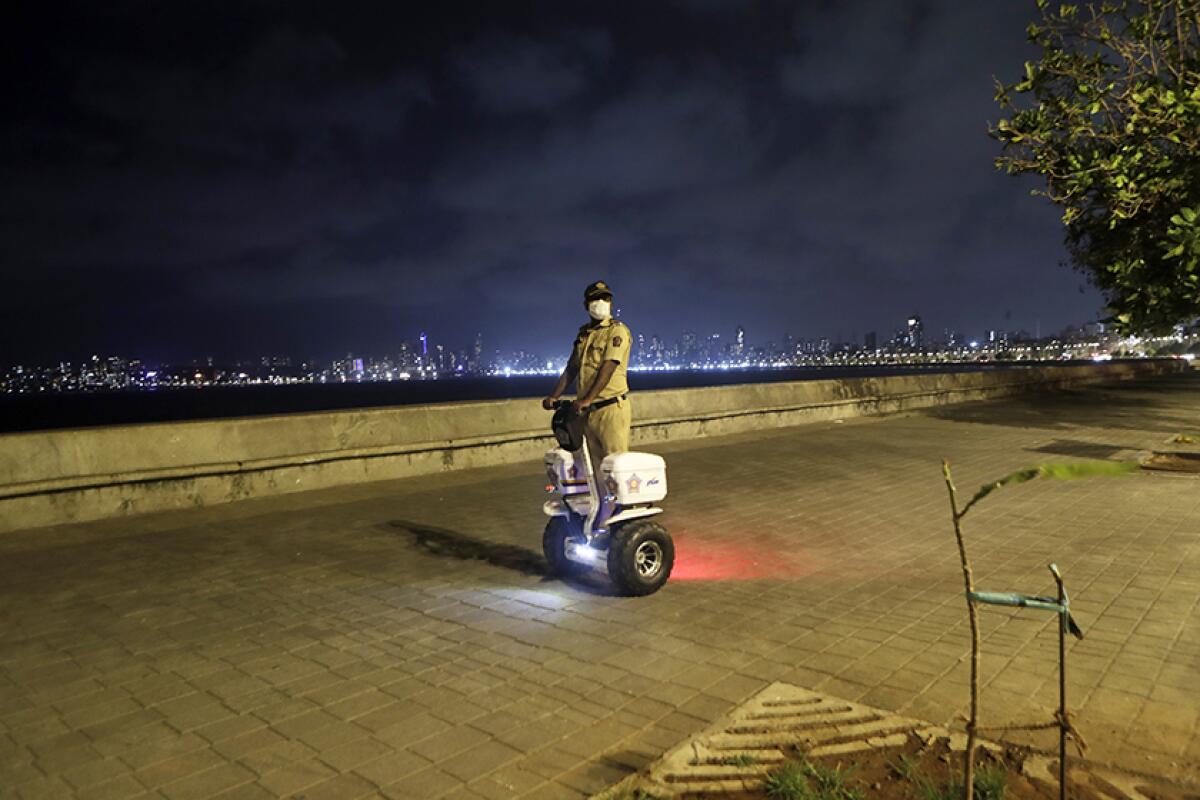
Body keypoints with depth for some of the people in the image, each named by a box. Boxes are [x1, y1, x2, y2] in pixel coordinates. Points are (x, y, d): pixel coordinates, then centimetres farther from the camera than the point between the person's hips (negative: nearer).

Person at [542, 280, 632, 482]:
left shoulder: (617, 330, -5)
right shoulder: (584, 333, 18)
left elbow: (608, 367, -17)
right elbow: (571, 368, 19)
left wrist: (587, 399, -25)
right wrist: (554, 396, 7)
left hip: (611, 408, -7)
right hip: (586, 411, 7)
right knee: (596, 466, 9)